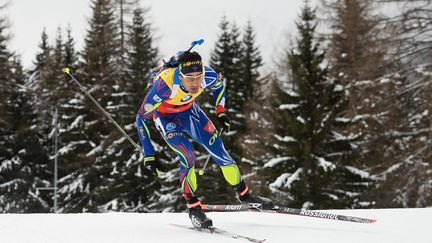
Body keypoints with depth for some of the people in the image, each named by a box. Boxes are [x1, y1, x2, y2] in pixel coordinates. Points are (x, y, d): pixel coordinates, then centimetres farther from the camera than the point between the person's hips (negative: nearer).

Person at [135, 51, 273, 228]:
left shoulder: (208, 76, -30)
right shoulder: (165, 85, -41)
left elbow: (219, 85, -1)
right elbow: (142, 118, -30)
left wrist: (221, 113, -6)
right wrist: (149, 156, -32)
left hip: (188, 110, 4)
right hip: (164, 116, -4)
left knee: (217, 148, -2)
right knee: (188, 156, -22)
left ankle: (243, 194, 17)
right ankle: (193, 208, -6)